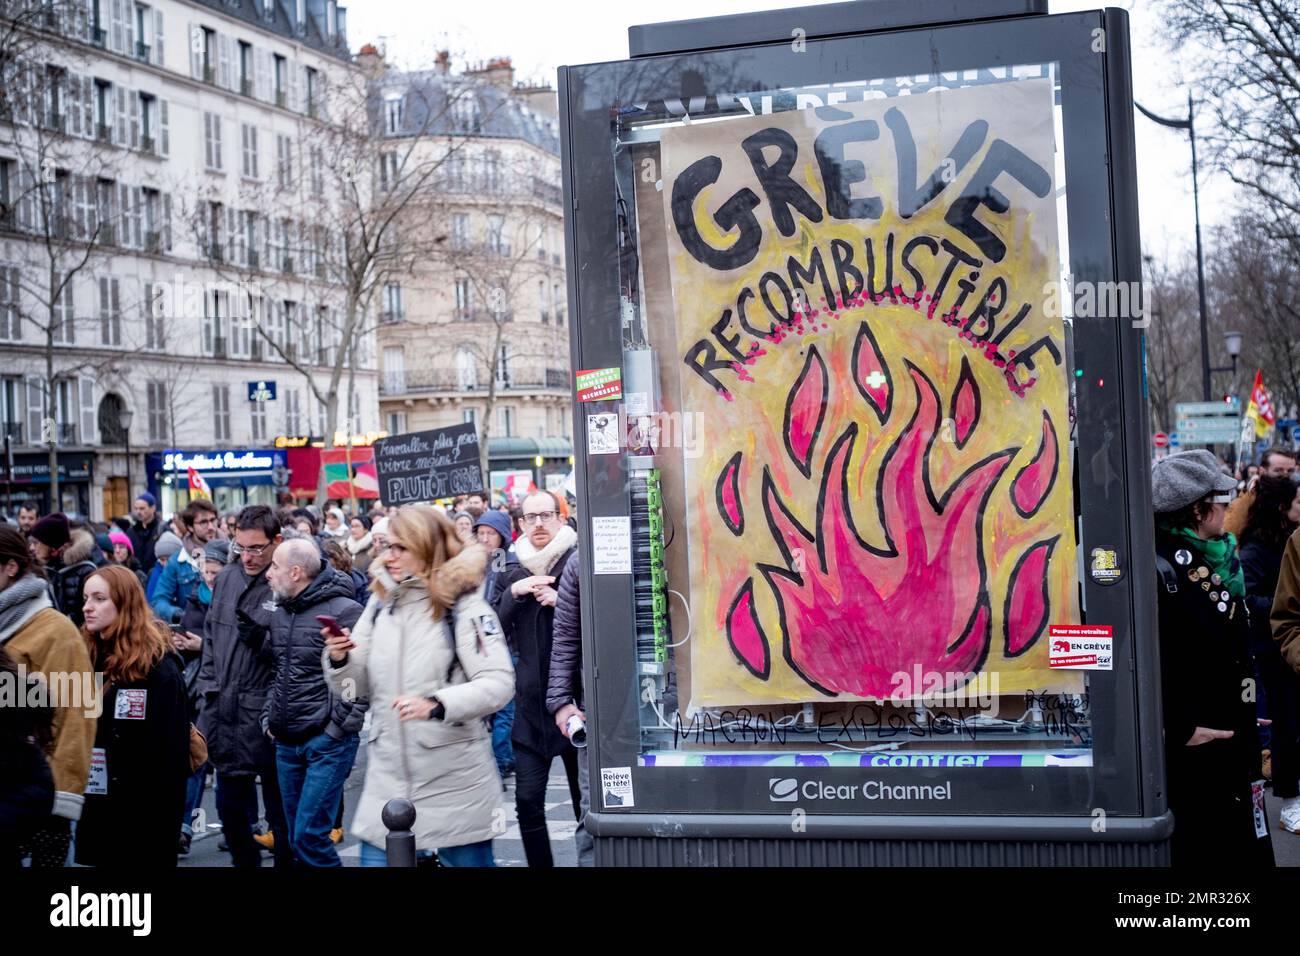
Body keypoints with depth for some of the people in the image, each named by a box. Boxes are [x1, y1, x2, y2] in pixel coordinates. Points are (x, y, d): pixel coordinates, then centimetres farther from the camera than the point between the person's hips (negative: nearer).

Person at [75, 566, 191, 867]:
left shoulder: (158, 668, -13)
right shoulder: (90, 657, 9)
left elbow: (171, 752, -16)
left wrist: (163, 816, -18)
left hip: (143, 815, -7)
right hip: (97, 809, 7)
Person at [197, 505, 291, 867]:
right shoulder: (228, 578, 8)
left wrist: (259, 638, -28)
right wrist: (209, 686, 13)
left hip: (268, 718, -7)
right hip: (225, 713, 7)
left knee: (280, 812, 6)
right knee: (230, 806, 20)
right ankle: (244, 861, 37)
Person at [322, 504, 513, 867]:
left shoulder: (464, 605, -9)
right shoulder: (380, 603, 9)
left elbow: (499, 682, -18)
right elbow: (358, 685, 12)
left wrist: (436, 705, -30)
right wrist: (339, 659, -9)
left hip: (454, 780, -5)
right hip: (388, 776, 5)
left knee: (468, 860, 8)